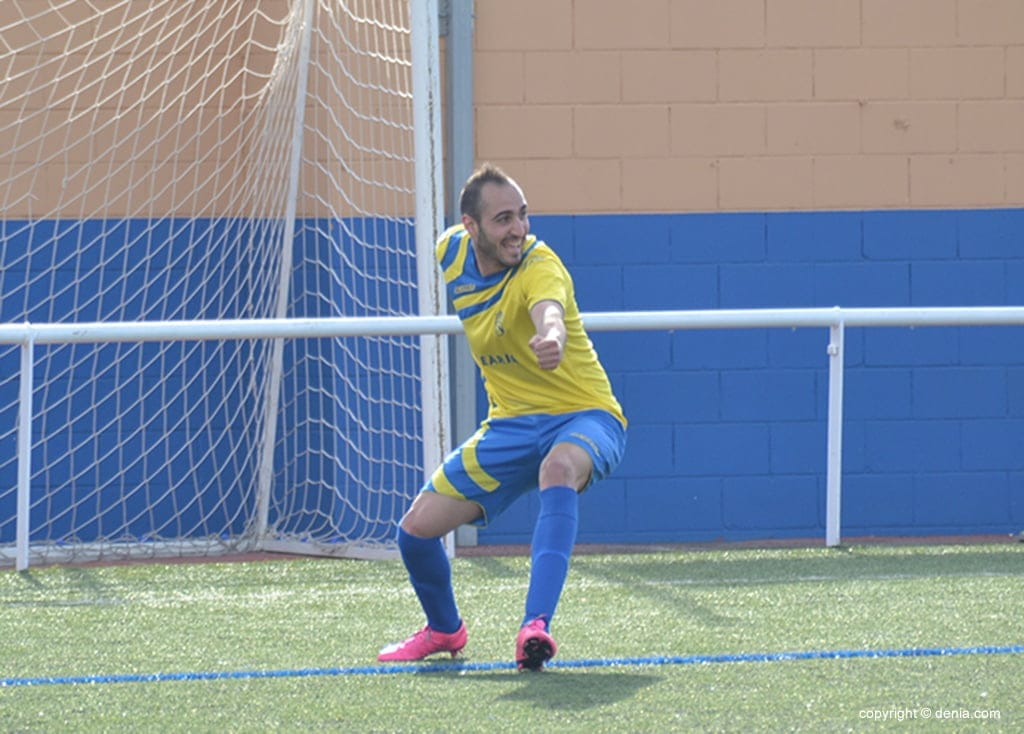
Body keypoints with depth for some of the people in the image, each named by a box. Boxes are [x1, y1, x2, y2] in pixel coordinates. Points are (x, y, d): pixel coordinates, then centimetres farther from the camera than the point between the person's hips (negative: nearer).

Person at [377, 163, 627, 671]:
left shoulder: (538, 265, -25)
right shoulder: (452, 250, -5)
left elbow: (550, 310, -50)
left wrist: (552, 338, -72)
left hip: (583, 416, -6)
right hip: (510, 425, 6)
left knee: (559, 468, -42)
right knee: (416, 529, -1)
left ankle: (536, 626, -50)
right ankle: (444, 629, 32)